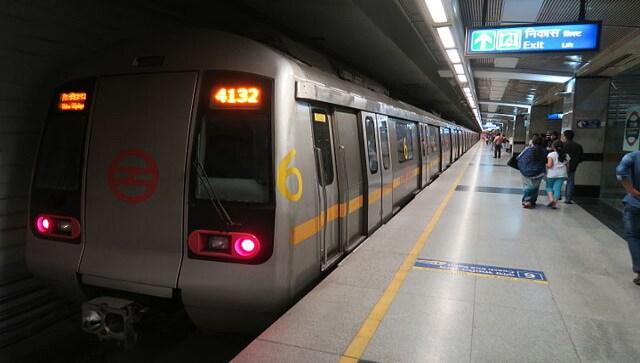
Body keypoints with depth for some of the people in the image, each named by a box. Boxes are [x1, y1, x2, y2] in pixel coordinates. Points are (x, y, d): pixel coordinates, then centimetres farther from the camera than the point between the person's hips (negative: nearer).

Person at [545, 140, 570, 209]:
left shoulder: (551, 154, -8)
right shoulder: (566, 155, 7)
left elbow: (549, 165, -16)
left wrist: (546, 165, 4)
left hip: (552, 174, -3)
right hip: (562, 174, 3)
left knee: (549, 187, 15)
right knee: (557, 189, 5)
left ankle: (551, 200, -3)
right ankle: (554, 204, 3)